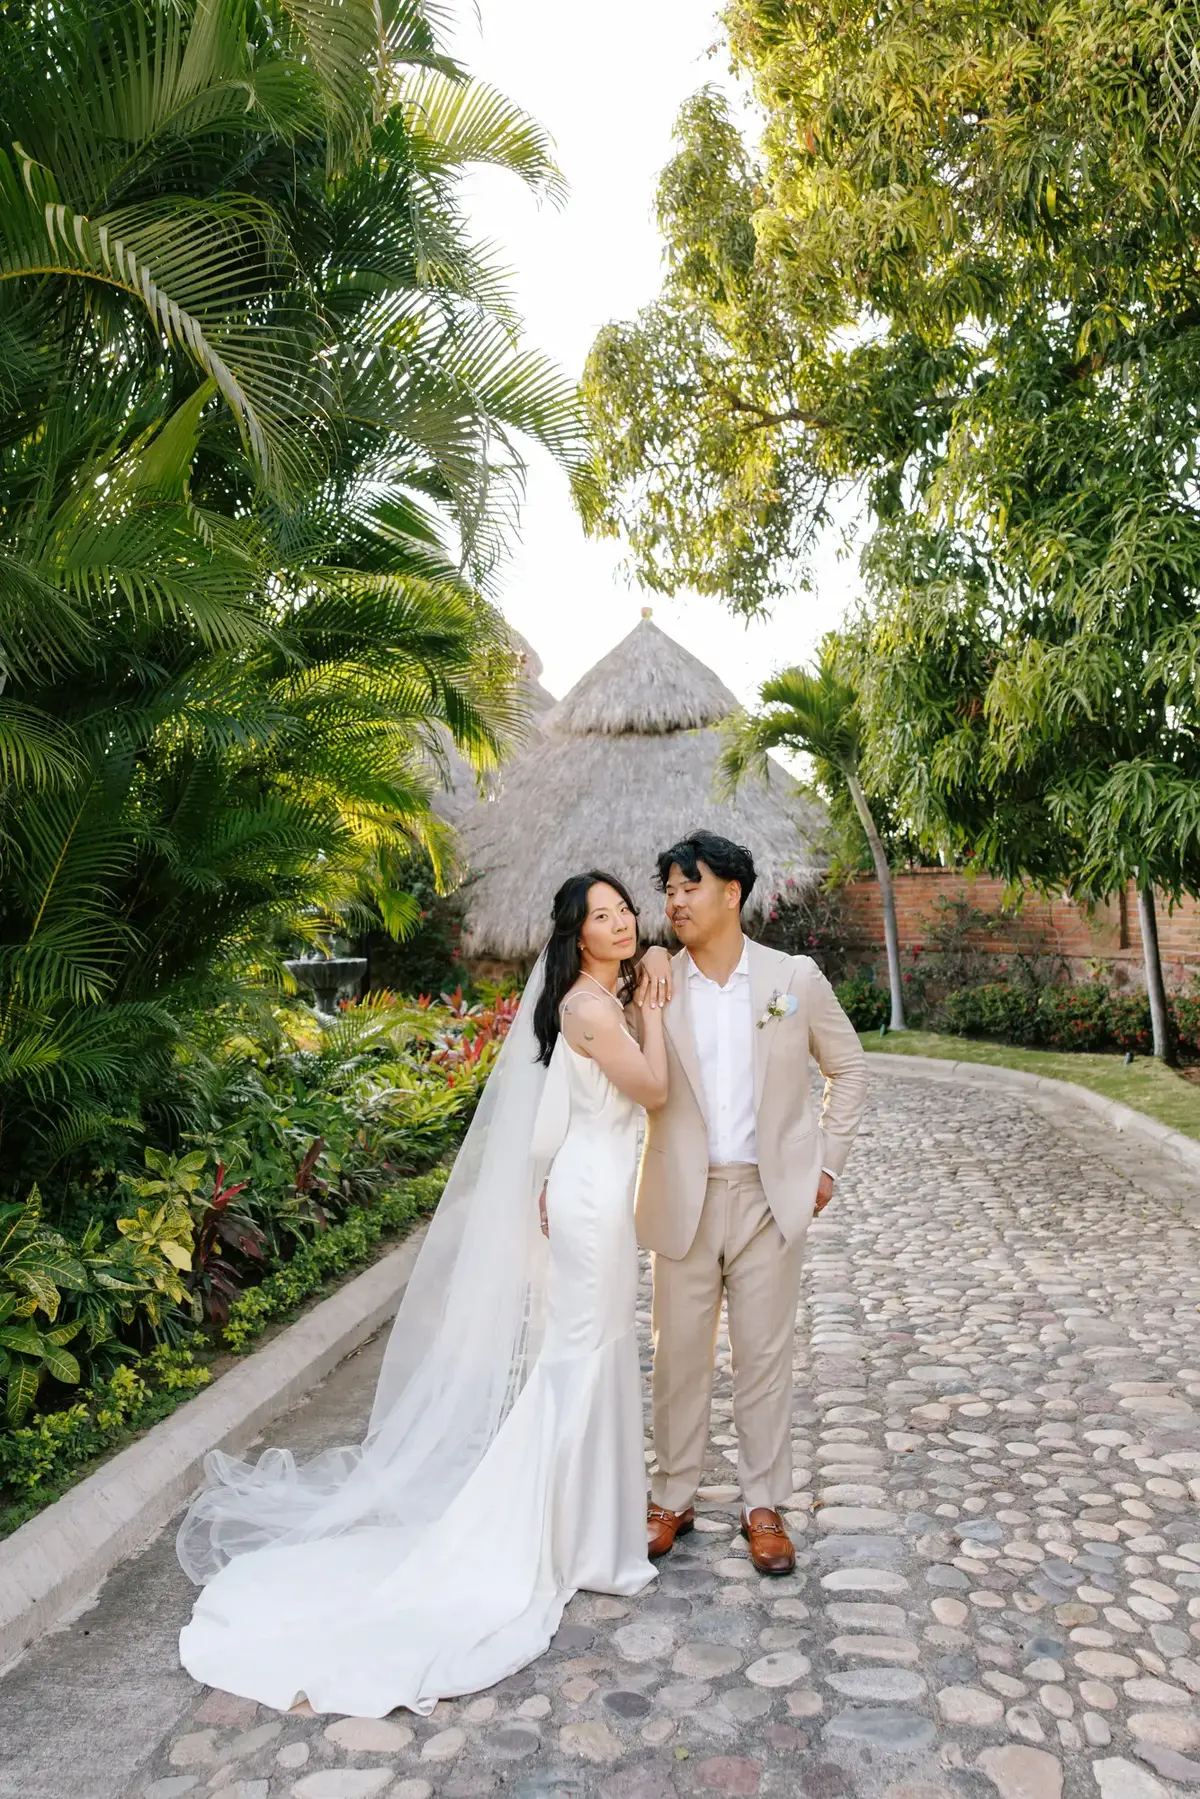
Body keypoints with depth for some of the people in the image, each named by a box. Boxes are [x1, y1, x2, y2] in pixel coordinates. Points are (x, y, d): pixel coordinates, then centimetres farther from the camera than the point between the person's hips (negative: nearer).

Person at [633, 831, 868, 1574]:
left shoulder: (796, 977, -1)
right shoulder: (655, 987, 0)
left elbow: (849, 1068, 9)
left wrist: (827, 1162, 4)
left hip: (771, 1197, 0)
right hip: (684, 1198, 1)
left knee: (766, 1357, 10)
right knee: (679, 1354, 11)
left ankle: (764, 1505, 27)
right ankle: (673, 1499, 29)